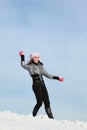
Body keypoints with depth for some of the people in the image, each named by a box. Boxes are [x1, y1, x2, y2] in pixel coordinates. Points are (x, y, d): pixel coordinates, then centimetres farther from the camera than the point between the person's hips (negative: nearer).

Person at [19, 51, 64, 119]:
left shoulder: (40, 66, 20)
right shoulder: (30, 66, 4)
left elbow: (47, 74, 25)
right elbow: (23, 65, -14)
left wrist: (57, 78, 25)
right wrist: (22, 57, -23)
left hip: (43, 85, 6)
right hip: (36, 85, -6)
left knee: (47, 102, 2)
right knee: (40, 102, -12)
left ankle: (51, 118, 3)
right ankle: (33, 116, 3)